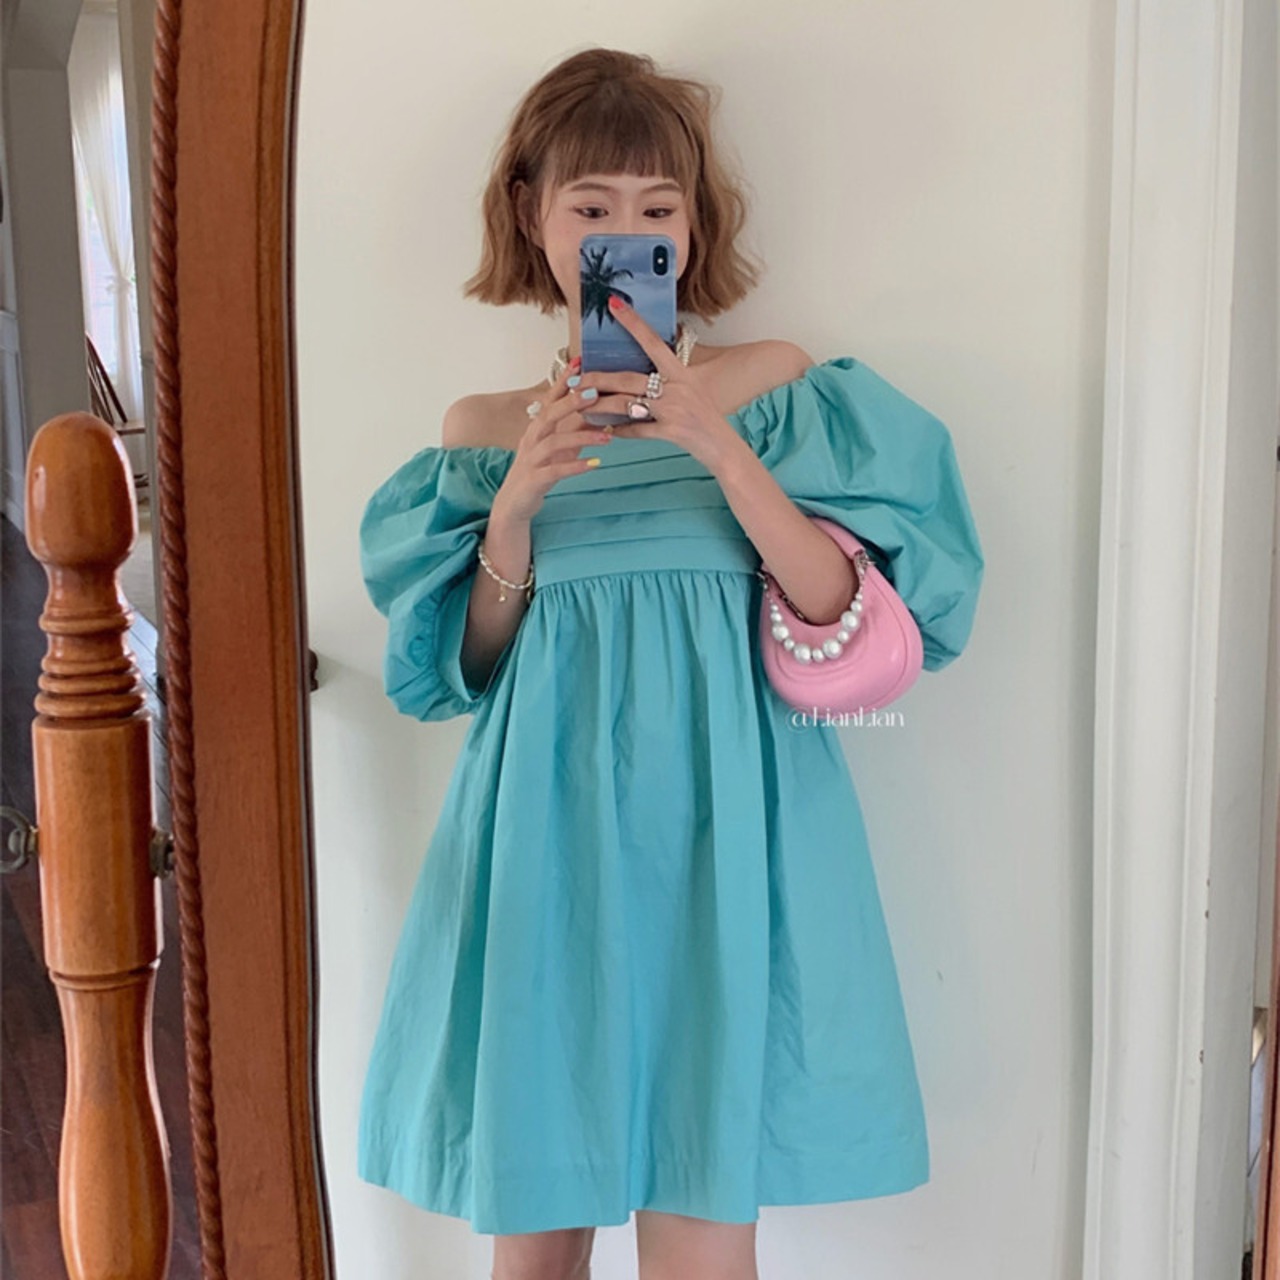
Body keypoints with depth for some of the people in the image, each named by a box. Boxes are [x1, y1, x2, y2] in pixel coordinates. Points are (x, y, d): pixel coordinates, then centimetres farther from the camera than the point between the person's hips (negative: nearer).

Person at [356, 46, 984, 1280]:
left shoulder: (778, 387, 3)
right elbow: (471, 670, 6)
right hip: (548, 841, 2)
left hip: (718, 835, -1)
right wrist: (517, 504, -10)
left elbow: (849, 619, -6)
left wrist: (718, 446, -17)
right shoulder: (482, 428, 8)